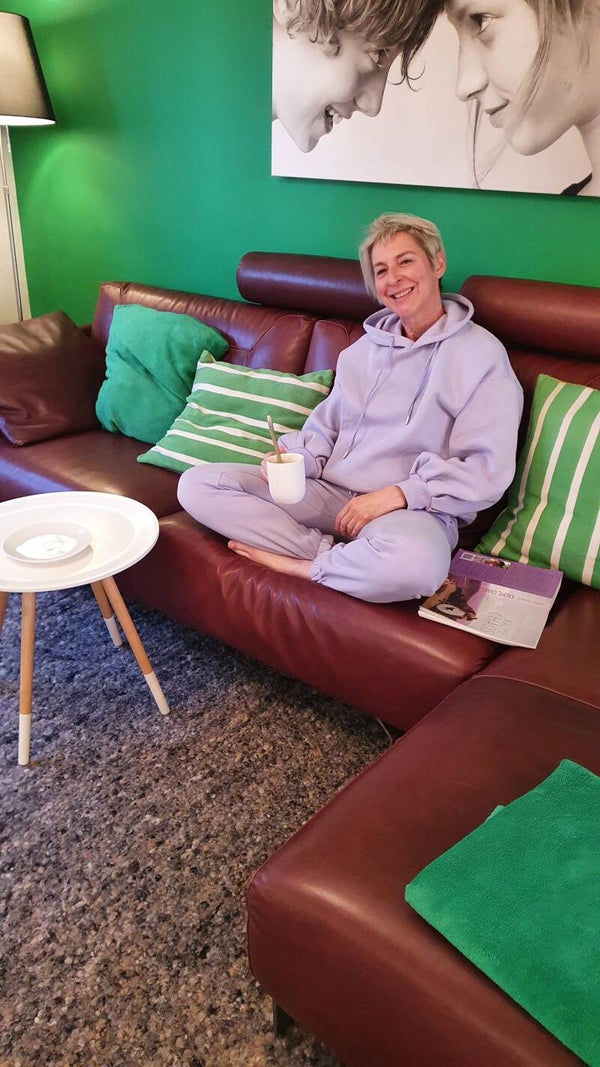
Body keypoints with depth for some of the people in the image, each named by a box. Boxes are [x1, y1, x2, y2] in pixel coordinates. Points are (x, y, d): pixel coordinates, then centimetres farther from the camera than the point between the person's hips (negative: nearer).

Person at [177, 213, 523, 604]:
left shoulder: (482, 355, -2)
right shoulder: (364, 348, 19)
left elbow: (488, 471, -9)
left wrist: (399, 493, -19)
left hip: (412, 509, -5)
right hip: (330, 493, 6)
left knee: (413, 564, -43)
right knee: (197, 484, -10)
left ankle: (302, 564, -15)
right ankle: (333, 556, -18)